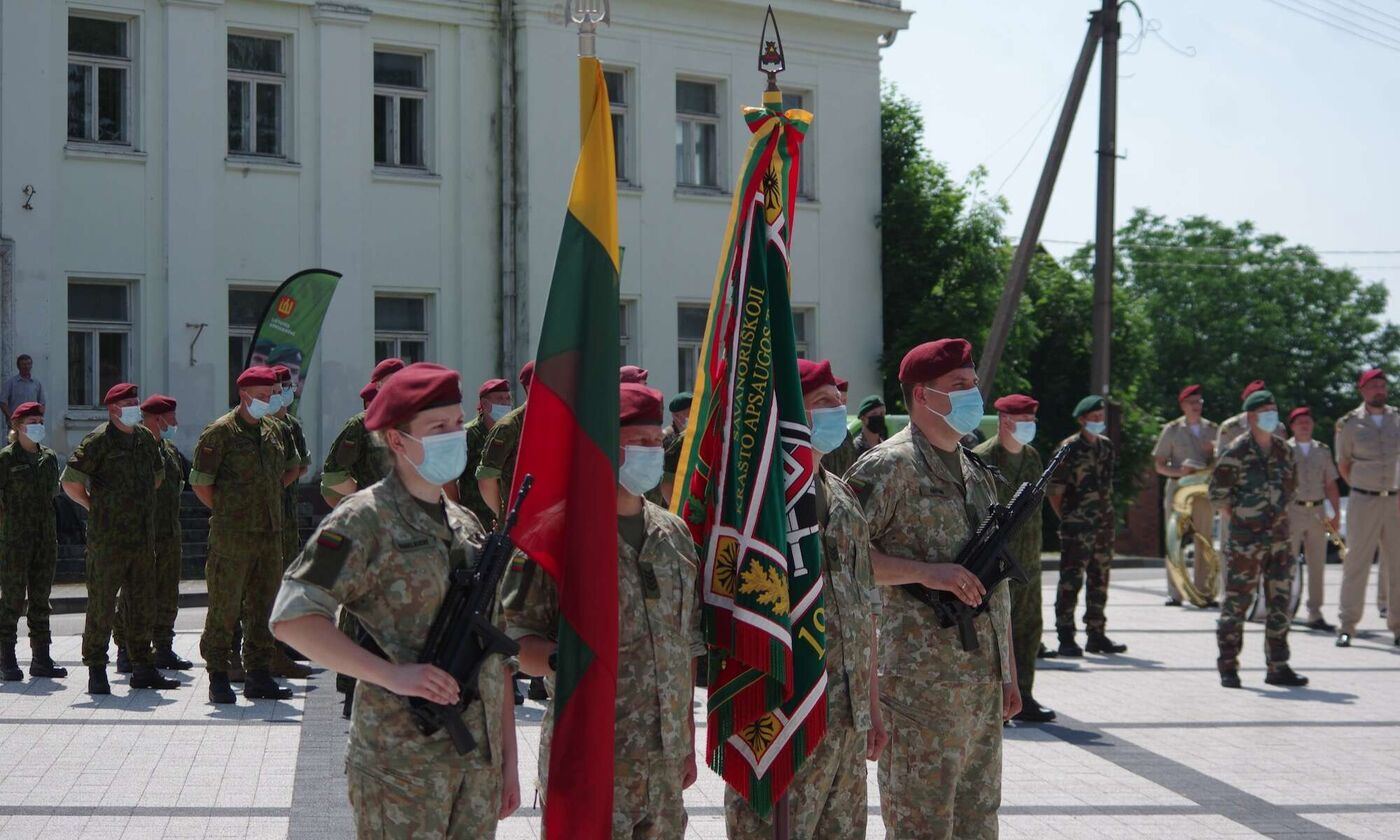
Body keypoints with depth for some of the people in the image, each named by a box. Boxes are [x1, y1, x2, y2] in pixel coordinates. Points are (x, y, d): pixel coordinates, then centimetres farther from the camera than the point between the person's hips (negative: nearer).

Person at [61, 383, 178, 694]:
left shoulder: (145, 438, 13)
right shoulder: (98, 440, -8)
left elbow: (158, 476, 29)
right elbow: (70, 482, -11)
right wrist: (95, 507, -2)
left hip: (143, 537, 7)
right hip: (108, 539, -7)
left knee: (140, 602, 11)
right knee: (102, 604, -3)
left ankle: (143, 668, 18)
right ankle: (96, 671, 2)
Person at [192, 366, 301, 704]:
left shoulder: (276, 430, 13)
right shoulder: (220, 432, -7)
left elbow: (293, 467, 29)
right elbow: (200, 482, -7)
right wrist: (224, 511, -2)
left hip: (270, 533, 6)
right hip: (232, 537, -6)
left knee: (264, 606, 10)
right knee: (225, 607, -3)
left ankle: (259, 676, 17)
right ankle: (218, 678, 3)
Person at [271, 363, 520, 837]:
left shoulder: (468, 526, 14)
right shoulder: (363, 521, -7)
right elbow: (291, 620, -16)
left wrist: (508, 759, 13)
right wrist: (392, 674, -22)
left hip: (480, 764, 6)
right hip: (401, 766, -6)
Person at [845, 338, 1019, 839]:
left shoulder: (978, 472, 17)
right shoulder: (889, 467, -9)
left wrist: (1008, 672, 18)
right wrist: (925, 571, -22)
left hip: (984, 686, 8)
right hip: (921, 686, -8)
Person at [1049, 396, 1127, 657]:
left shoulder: (1106, 446, 11)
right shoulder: (1069, 448, -9)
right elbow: (1055, 491, -9)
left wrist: (1107, 516, 13)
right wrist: (1067, 518, -7)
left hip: (1104, 525, 7)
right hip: (1077, 527, -7)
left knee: (1100, 581, 12)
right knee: (1071, 581, -6)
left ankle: (1096, 635, 20)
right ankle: (1066, 638, -5)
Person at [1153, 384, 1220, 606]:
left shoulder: (1212, 430, 13)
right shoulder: (1172, 430, 6)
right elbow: (1159, 465, 5)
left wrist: (1214, 452, -3)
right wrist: (1179, 472, -13)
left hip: (1204, 491, 2)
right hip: (1178, 489, -2)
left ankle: (1202, 591, 6)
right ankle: (1174, 593, 0)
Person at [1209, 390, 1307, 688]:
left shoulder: (1284, 450, 9)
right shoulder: (1236, 452, -10)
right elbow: (1217, 492, -8)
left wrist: (1279, 513, 14)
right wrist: (1236, 518, -6)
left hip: (1278, 537, 6)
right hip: (1245, 538, -6)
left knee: (1280, 602, 6)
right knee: (1237, 602, -2)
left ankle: (1278, 667, 13)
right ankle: (1228, 666, 6)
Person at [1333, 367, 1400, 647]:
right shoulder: (1350, 424, -1)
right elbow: (1343, 464, 9)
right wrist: (1364, 487, 9)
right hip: (1363, 502, -2)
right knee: (1356, 563, -2)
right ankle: (1347, 626, 4)